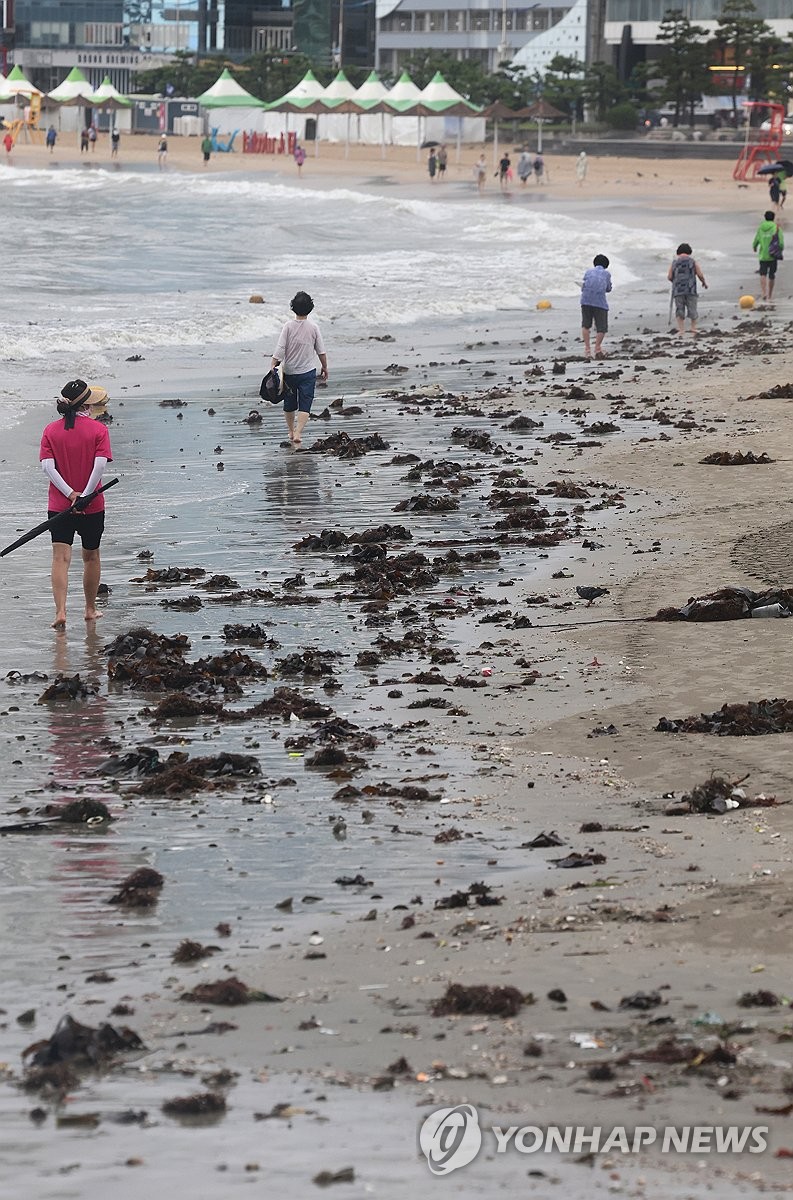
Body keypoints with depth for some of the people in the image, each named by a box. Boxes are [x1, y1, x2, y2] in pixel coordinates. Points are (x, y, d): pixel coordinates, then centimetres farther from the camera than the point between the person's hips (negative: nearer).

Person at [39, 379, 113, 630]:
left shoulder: (51, 430, 1)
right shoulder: (98, 429, -7)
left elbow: (47, 466, -9)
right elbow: (100, 465, -18)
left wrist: (71, 494, -12)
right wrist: (85, 495, -13)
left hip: (59, 506, 1)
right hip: (92, 507, -1)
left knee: (60, 558, -4)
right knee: (91, 557, 17)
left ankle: (60, 611, -20)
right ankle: (90, 609, 28)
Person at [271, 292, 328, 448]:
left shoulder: (288, 326, -9)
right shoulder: (313, 327, -7)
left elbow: (280, 349, -14)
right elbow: (321, 351, 0)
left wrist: (273, 367, -9)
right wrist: (325, 368, 14)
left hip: (289, 372, 1)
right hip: (308, 372, -1)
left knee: (290, 405, 17)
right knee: (305, 406, -1)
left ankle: (291, 432, 32)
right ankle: (298, 433, -17)